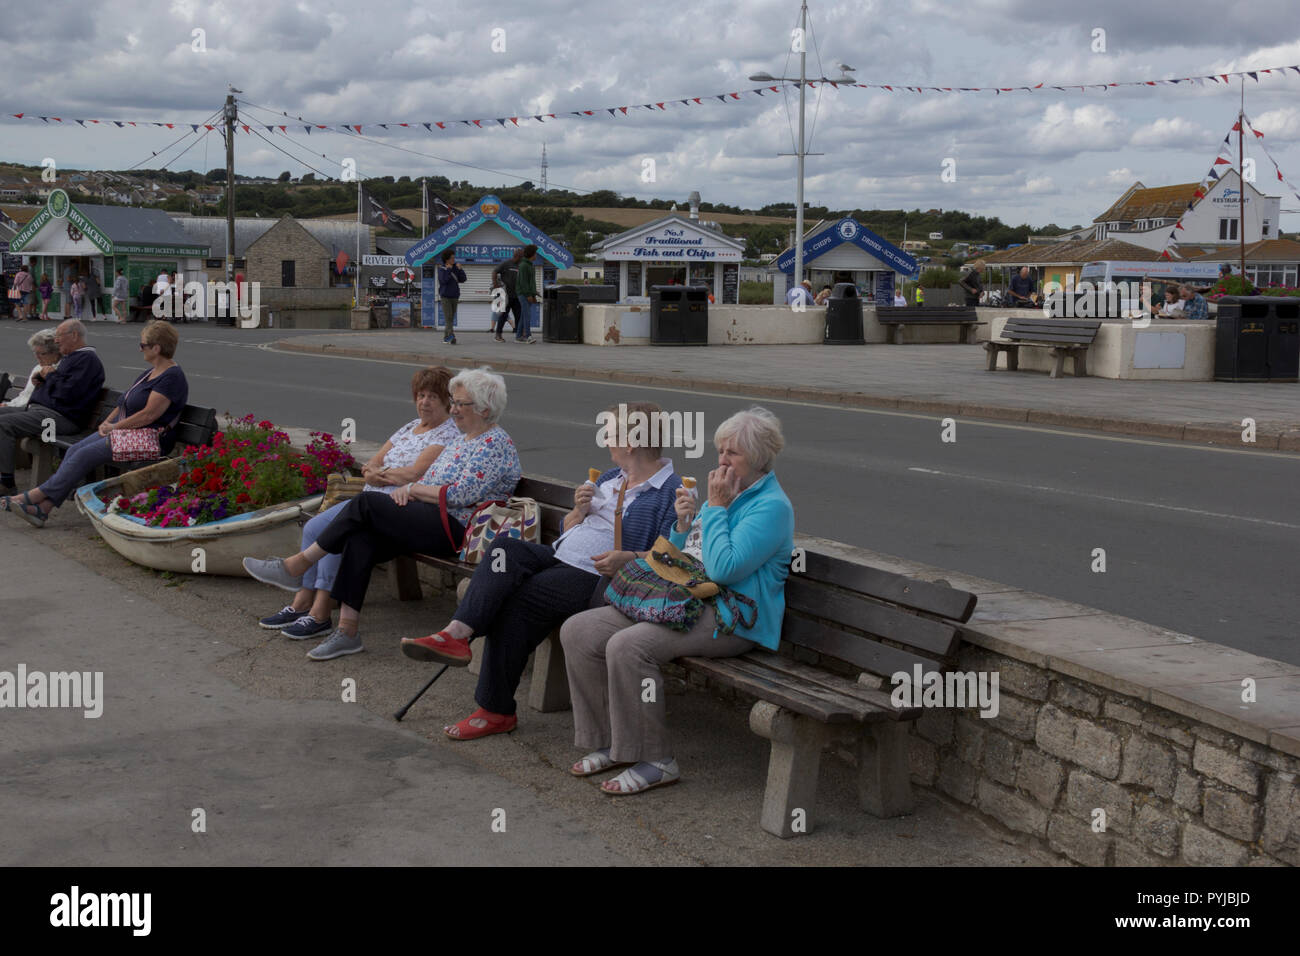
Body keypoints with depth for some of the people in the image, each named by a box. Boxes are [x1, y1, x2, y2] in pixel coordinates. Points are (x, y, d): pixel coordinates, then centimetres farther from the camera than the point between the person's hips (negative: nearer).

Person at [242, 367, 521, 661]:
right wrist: (407, 489, 1)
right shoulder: (464, 439, 23)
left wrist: (413, 488, -6)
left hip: (456, 529, -9)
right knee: (361, 538, -17)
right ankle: (347, 630, -19)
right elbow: (429, 481, 24)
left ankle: (296, 566, -12)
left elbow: (462, 495, -17)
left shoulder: (495, 444, -7)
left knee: (366, 503, -19)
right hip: (432, 522, 9)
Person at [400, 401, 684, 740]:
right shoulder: (611, 477, 24)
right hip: (558, 556, 8)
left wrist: (629, 558, -25)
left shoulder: (671, 493, -2)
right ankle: (457, 634, -40)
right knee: (505, 548, -22)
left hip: (597, 577, -8)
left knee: (515, 603, -26)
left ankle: (496, 710, -19)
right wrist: (579, 511, 6)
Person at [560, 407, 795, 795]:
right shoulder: (723, 493, 19)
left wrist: (715, 508, -12)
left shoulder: (771, 507, -9)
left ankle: (656, 761, -19)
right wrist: (683, 524, 3)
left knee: (628, 646, -31)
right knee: (578, 631, -4)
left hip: (727, 621, -9)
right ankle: (609, 742, 1)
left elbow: (723, 568, -23)